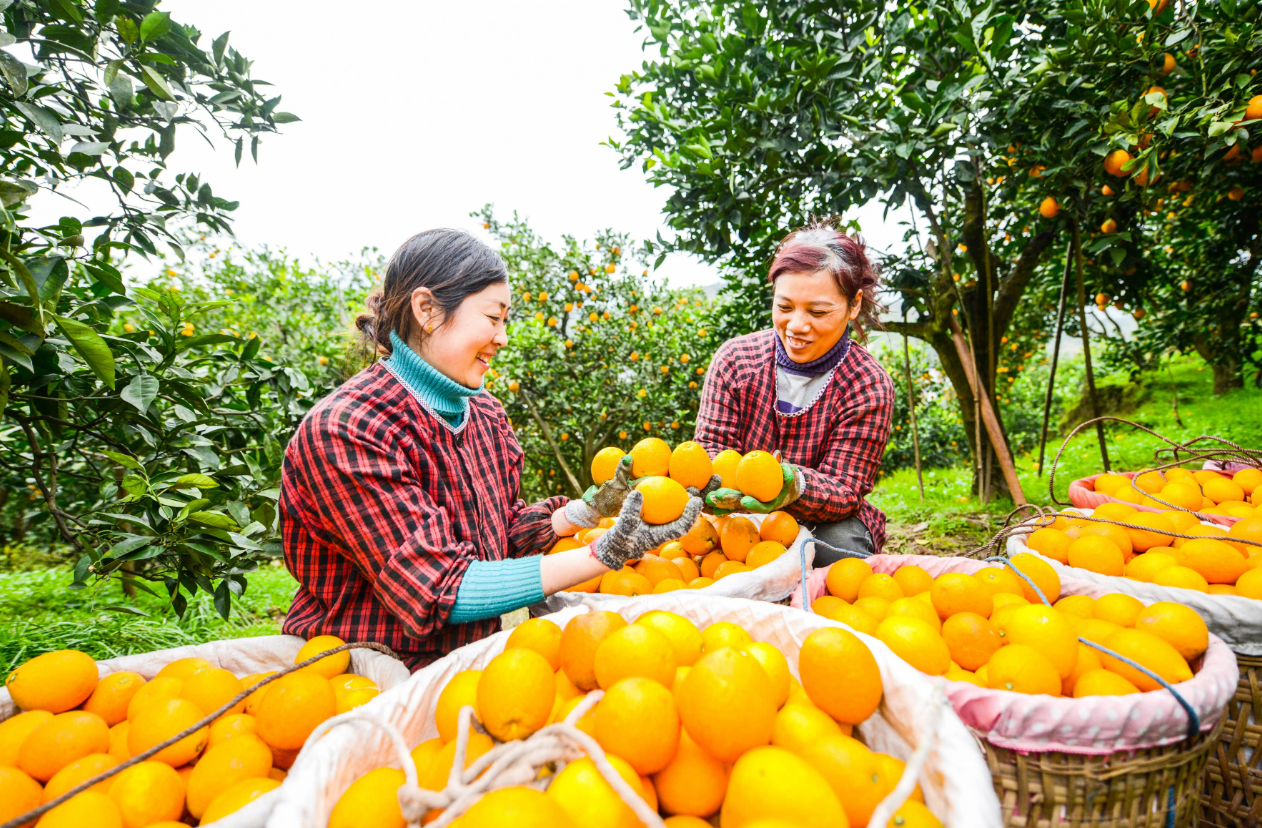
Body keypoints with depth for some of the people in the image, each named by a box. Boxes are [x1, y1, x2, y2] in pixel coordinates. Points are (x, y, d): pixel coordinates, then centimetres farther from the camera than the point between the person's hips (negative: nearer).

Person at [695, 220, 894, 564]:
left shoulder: (870, 387, -13)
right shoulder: (734, 358, -7)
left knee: (842, 542, -33)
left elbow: (844, 490, -17)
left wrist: (794, 485, -42)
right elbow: (711, 443, -8)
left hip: (824, 524, 0)